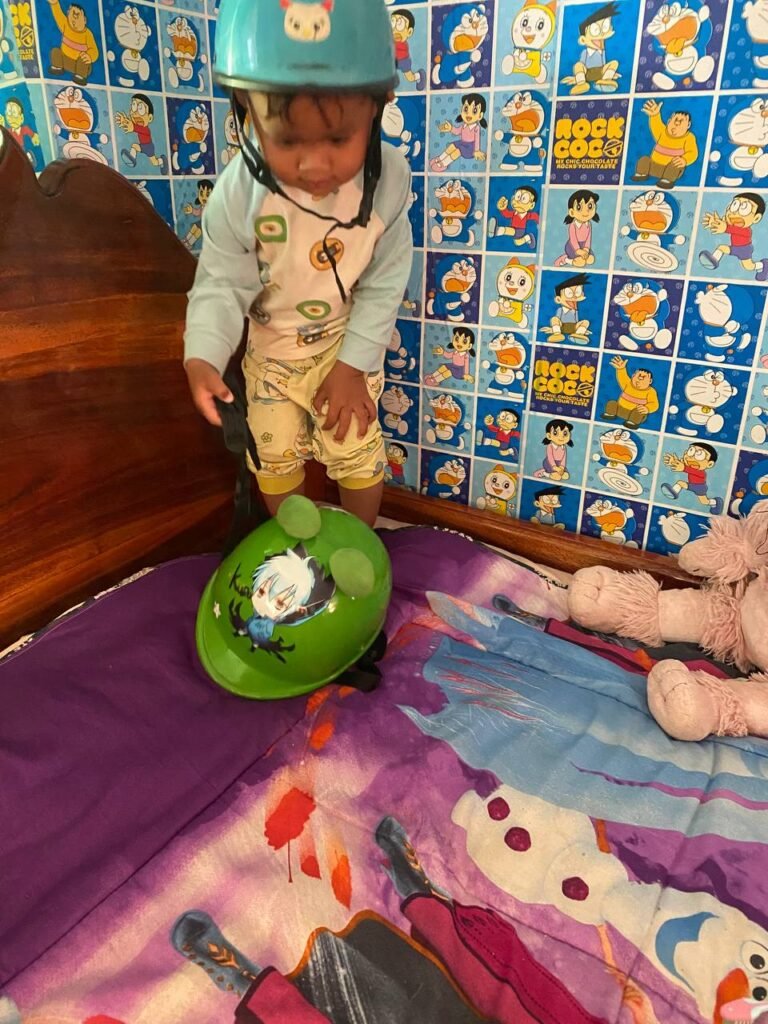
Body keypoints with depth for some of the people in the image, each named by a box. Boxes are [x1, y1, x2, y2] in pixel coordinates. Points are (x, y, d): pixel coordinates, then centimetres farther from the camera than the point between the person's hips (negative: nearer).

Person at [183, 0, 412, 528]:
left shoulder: (389, 177, -22)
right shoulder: (241, 191, -25)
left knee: (359, 456, 6)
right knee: (275, 456, 14)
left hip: (347, 344, 0)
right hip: (271, 347, 1)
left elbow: (385, 284, -14)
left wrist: (353, 364, -16)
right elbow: (222, 284, -17)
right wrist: (202, 357, -34)